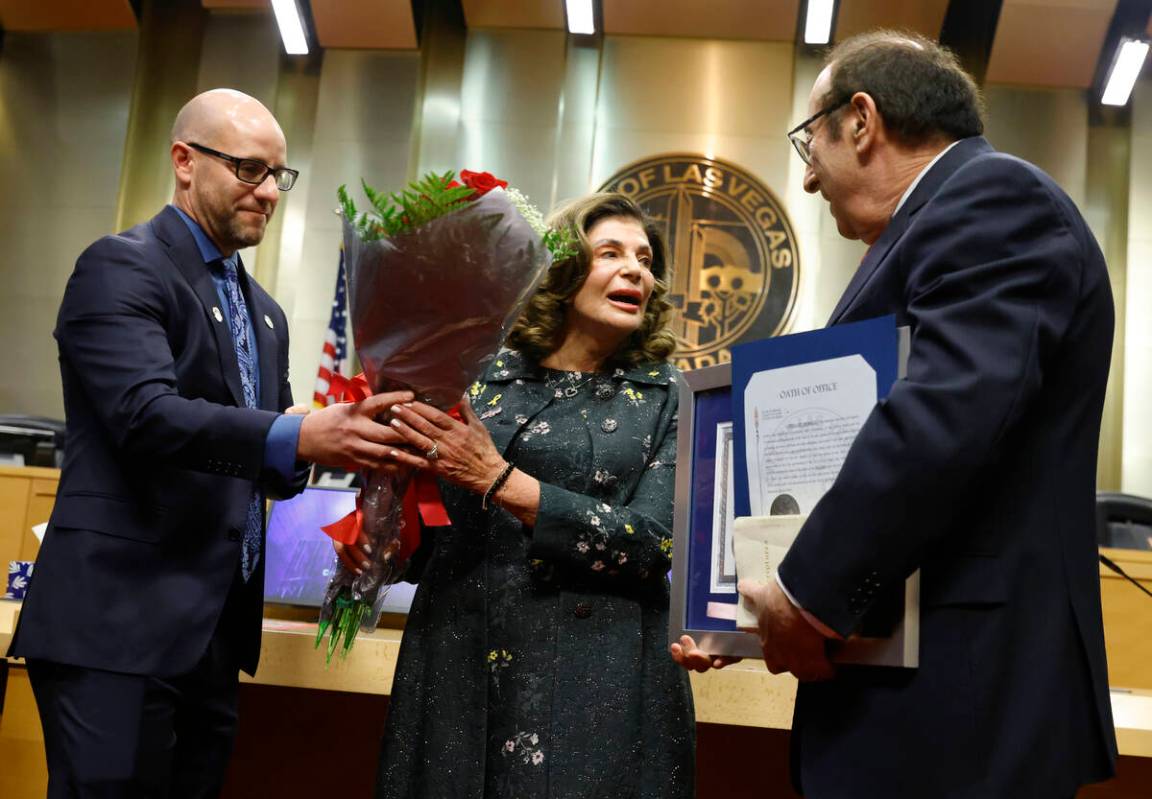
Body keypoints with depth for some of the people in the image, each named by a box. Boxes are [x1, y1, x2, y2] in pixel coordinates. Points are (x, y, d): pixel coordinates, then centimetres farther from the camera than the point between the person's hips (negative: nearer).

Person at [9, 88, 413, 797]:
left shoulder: (265, 312, 18)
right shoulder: (121, 267, -7)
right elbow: (147, 415, -22)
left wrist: (331, 443, -4)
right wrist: (298, 436, -35)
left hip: (218, 631, 8)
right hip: (121, 626, -7)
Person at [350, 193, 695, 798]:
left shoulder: (667, 398, 1)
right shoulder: (479, 381, 5)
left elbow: (652, 544, -11)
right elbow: (430, 538, 13)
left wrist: (499, 480, -17)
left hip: (594, 686, -1)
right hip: (457, 670, 2)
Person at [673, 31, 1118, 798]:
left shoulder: (991, 196, -12)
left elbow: (945, 418, -27)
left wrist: (806, 596, -17)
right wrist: (756, 606, 17)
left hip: (959, 691, -9)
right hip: (933, 680, 9)